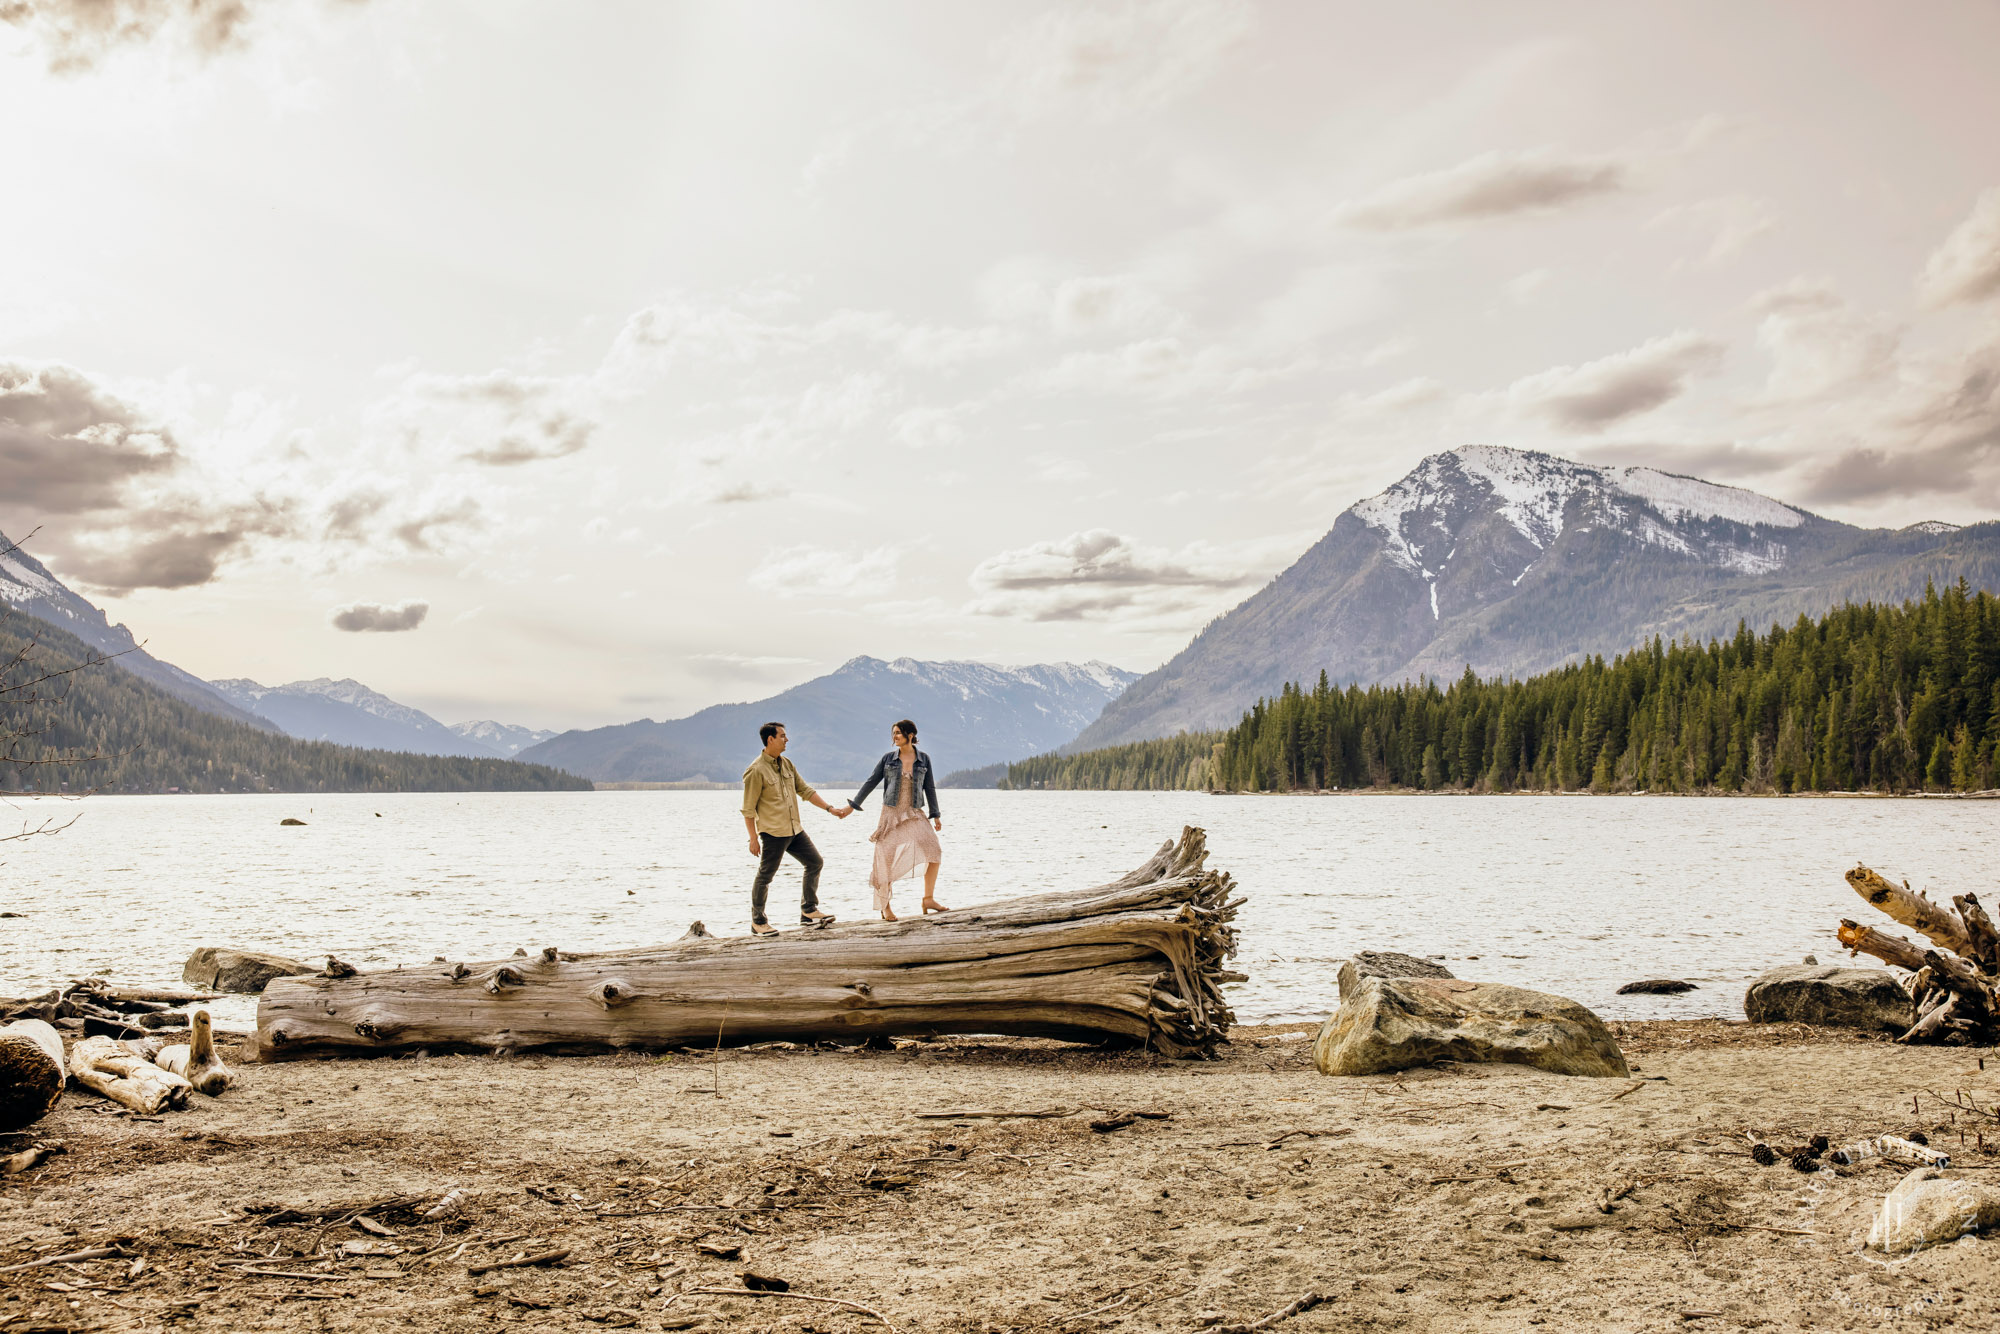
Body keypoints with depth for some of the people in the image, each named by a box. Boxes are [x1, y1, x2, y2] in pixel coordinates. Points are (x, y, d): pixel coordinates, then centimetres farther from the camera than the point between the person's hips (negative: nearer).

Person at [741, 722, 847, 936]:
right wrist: (753, 839, -13)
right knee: (765, 876, -1)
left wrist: (829, 809, 10)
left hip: (794, 829, 8)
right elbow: (748, 809, -12)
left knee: (815, 862, 11)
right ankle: (757, 922, 11)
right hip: (772, 832, -8)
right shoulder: (756, 771, -13)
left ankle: (809, 911, 20)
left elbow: (805, 790, 17)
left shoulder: (786, 764, 11)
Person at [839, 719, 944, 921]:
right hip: (891, 813, -1)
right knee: (885, 860, -5)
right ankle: (884, 906, 6)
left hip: (914, 814, 1)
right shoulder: (888, 759, 2)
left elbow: (929, 788, 8)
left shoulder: (923, 759, 3)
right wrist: (852, 806, 1)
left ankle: (929, 899, 4)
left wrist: (936, 815, 7)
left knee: (934, 851, -7)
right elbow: (871, 782, 5)